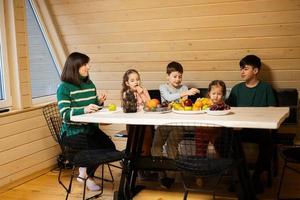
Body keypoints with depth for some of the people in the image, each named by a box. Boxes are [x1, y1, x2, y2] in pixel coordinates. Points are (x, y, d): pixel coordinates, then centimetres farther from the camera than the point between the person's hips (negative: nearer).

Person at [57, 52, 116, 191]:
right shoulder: (64, 88, -11)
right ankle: (87, 176, 11)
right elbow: (65, 114, -21)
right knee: (98, 150, -22)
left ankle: (86, 173, 12)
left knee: (110, 147, -13)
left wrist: (99, 102, -5)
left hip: (90, 128, 7)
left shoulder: (90, 84, 9)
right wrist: (84, 110, -36)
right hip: (72, 132, -7)